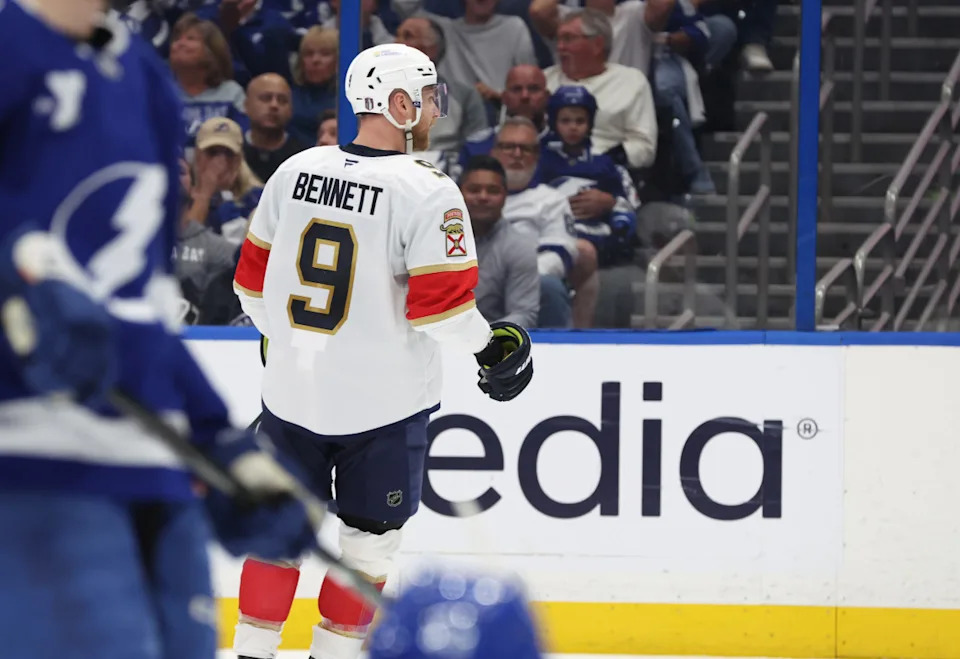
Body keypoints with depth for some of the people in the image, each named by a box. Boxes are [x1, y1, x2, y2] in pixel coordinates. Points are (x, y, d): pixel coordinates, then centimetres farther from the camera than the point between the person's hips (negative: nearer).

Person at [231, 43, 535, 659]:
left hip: (293, 392, 5)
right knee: (369, 539, 10)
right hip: (382, 400, -5)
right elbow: (442, 305, -18)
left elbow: (253, 278, 9)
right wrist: (493, 344, 0)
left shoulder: (296, 172, 1)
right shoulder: (427, 192, -15)